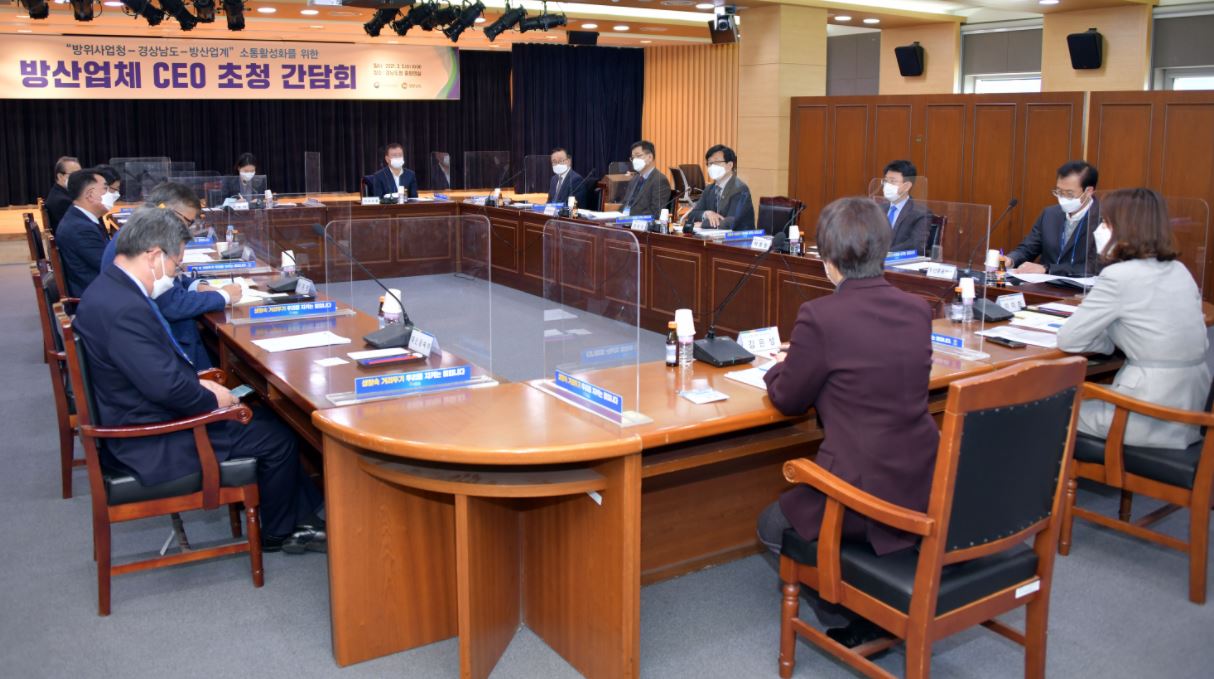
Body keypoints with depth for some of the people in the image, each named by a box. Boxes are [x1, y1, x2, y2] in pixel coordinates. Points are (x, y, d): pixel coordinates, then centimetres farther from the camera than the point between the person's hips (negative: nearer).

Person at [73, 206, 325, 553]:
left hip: (142, 416, 11)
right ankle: (280, 533, 20)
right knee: (277, 438, -2)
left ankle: (301, 517, 21)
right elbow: (165, 385, -30)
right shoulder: (123, 309, -29)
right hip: (151, 443, -11)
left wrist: (198, 382, 5)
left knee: (265, 418, 15)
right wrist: (213, 399, -13)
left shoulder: (110, 288, 5)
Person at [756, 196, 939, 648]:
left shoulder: (820, 317, -17)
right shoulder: (917, 311, 2)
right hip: (927, 489, 7)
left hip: (868, 495, -7)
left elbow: (787, 399, -3)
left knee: (773, 526, 22)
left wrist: (780, 368, 19)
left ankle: (853, 621, 14)